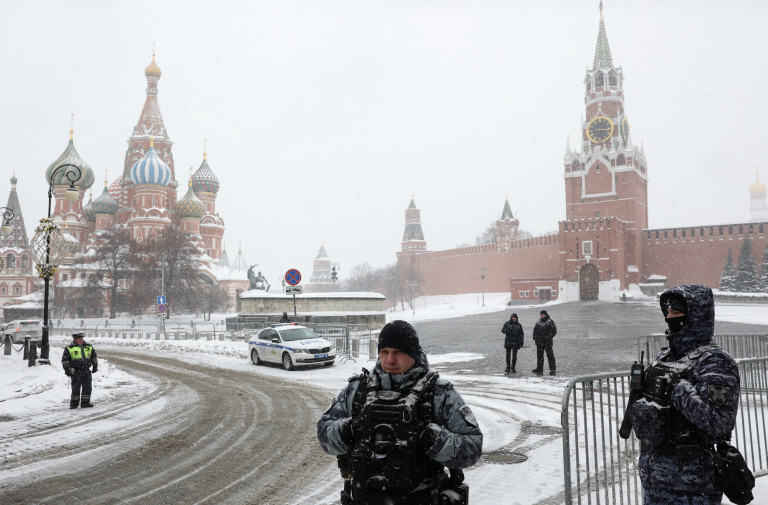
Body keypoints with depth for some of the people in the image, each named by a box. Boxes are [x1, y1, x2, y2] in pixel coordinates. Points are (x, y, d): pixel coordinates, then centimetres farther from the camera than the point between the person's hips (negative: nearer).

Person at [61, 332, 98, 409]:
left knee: (87, 387, 4)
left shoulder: (89, 347, 12)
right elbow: (65, 360, 2)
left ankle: (85, 402, 12)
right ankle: (74, 403, 11)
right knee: (76, 388, -1)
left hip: (86, 371, 4)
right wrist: (67, 369, -4)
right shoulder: (69, 348, 1)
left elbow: (94, 356, 23)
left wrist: (95, 366, 20)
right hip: (76, 372, -4)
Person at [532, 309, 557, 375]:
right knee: (539, 356, 9)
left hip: (547, 342, -6)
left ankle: (553, 369, 0)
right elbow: (535, 330, 19)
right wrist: (535, 337, 3)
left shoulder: (550, 322, -5)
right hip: (539, 342, 6)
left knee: (550, 355, -5)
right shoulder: (538, 322, 13)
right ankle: (539, 369, 15)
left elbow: (554, 331, -8)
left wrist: (548, 337, -18)